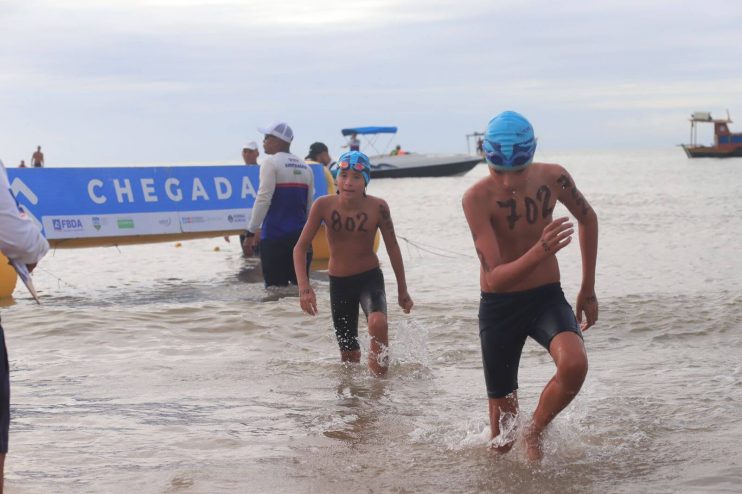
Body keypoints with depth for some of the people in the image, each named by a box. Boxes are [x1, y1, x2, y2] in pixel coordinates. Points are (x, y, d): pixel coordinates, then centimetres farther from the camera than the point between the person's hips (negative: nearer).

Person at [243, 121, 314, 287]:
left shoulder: (271, 162, -5)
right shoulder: (305, 167, 14)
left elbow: (263, 200, -13)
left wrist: (251, 233, -13)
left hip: (275, 236, -6)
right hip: (300, 236, 6)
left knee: (276, 288, -4)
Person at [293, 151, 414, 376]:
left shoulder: (378, 207, -17)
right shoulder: (324, 205, -17)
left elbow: (392, 248, -3)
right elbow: (300, 247, -12)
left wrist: (402, 290, 3)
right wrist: (304, 287, -25)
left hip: (370, 277, -1)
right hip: (338, 282, 2)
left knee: (378, 323, -32)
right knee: (349, 353, 9)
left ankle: (379, 375, -11)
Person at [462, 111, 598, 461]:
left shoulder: (552, 178, -11)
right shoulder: (477, 198, -23)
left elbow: (587, 218, 11)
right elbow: (495, 279, -28)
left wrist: (588, 289, 13)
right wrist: (539, 252, -47)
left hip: (547, 298, 2)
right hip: (499, 307, -2)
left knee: (574, 364, -31)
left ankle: (535, 432, -2)